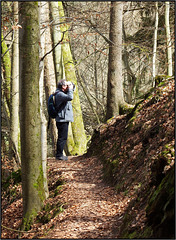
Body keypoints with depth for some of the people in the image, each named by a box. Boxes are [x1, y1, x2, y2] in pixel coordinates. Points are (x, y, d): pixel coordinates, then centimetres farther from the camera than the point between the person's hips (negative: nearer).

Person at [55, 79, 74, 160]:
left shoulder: (62, 93, 16)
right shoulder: (60, 94, -15)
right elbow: (70, 97, -33)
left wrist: (71, 85, 11)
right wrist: (70, 89, -18)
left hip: (64, 119, 11)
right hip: (62, 120, -11)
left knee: (63, 137, 14)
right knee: (62, 137, -8)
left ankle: (59, 154, 20)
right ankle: (59, 155, -5)